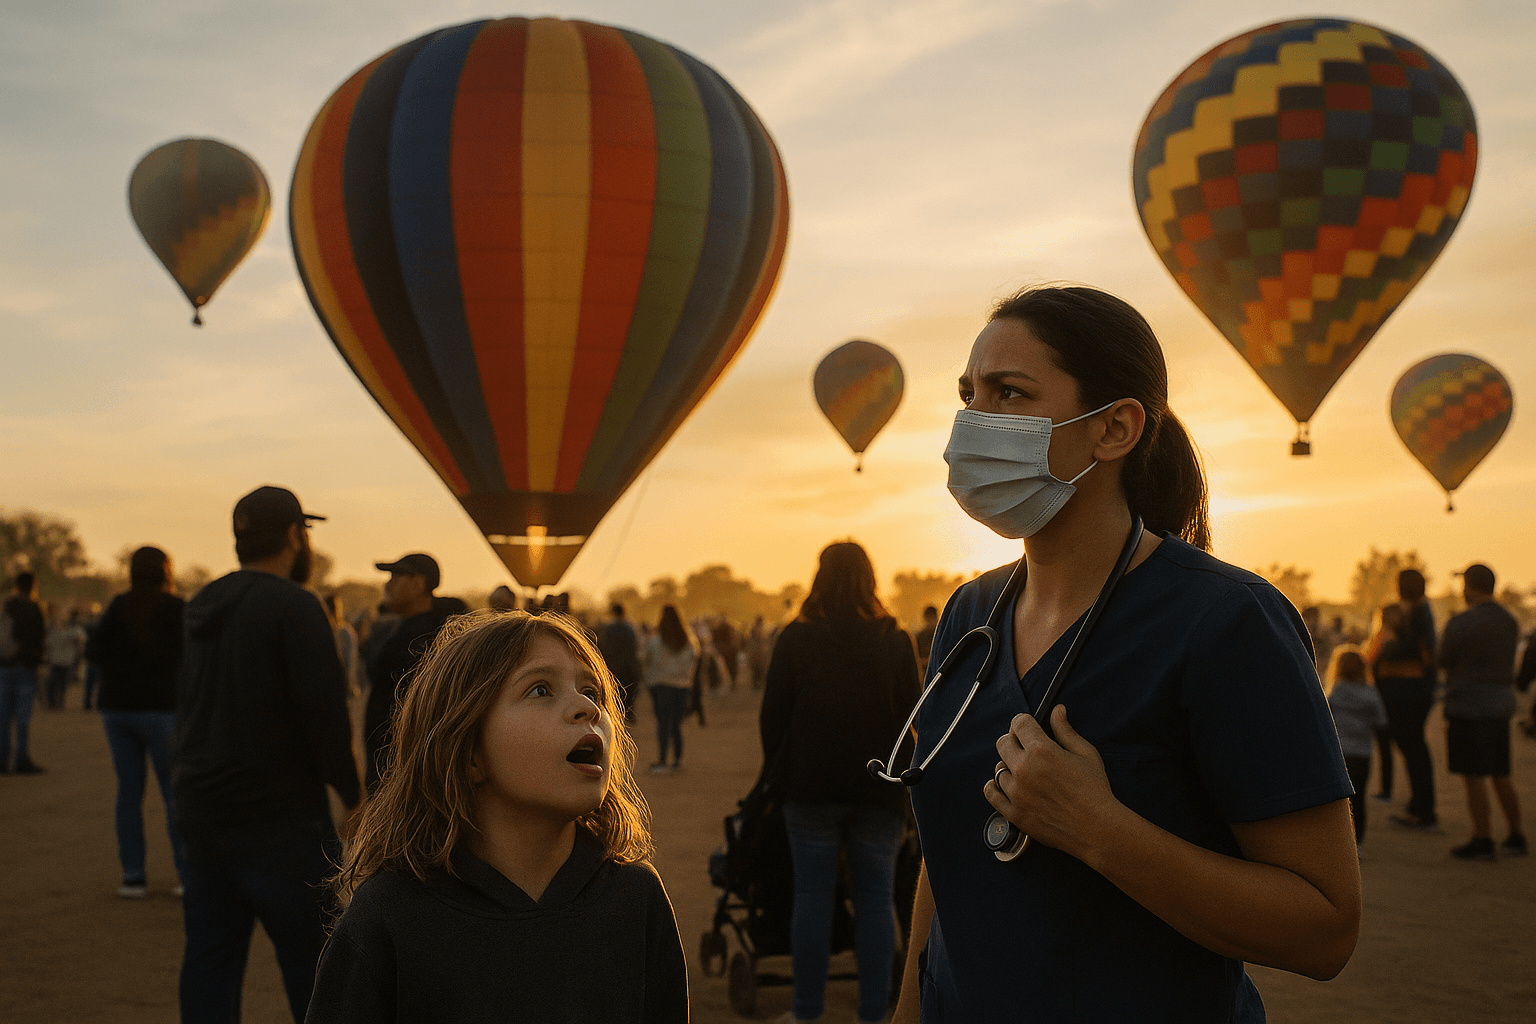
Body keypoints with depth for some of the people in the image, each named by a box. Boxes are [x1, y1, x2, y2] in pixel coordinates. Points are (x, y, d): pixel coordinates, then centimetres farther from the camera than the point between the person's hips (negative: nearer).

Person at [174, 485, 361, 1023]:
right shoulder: (294, 605, -13)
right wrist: (352, 795, -8)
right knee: (317, 968, 0)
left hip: (200, 813, 8)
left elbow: (187, 708, 18)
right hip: (279, 818, -8)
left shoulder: (202, 608, 13)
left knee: (209, 962, 11)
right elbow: (324, 711, -18)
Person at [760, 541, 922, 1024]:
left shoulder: (795, 638, -4)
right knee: (875, 898, 7)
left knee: (812, 897, 5)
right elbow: (911, 717, 5)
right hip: (880, 789, 1)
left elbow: (772, 715, 0)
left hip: (812, 786, -1)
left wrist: (777, 774, 12)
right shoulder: (896, 641, 1)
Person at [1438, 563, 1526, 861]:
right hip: (1501, 705, 8)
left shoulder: (1460, 623, -15)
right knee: (1500, 775, 16)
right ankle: (1516, 838, 21)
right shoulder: (1510, 621, 8)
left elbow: (1444, 661, -6)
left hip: (1468, 705, -8)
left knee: (1473, 775, -2)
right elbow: (1507, 661, 15)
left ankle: (1482, 841, 1)